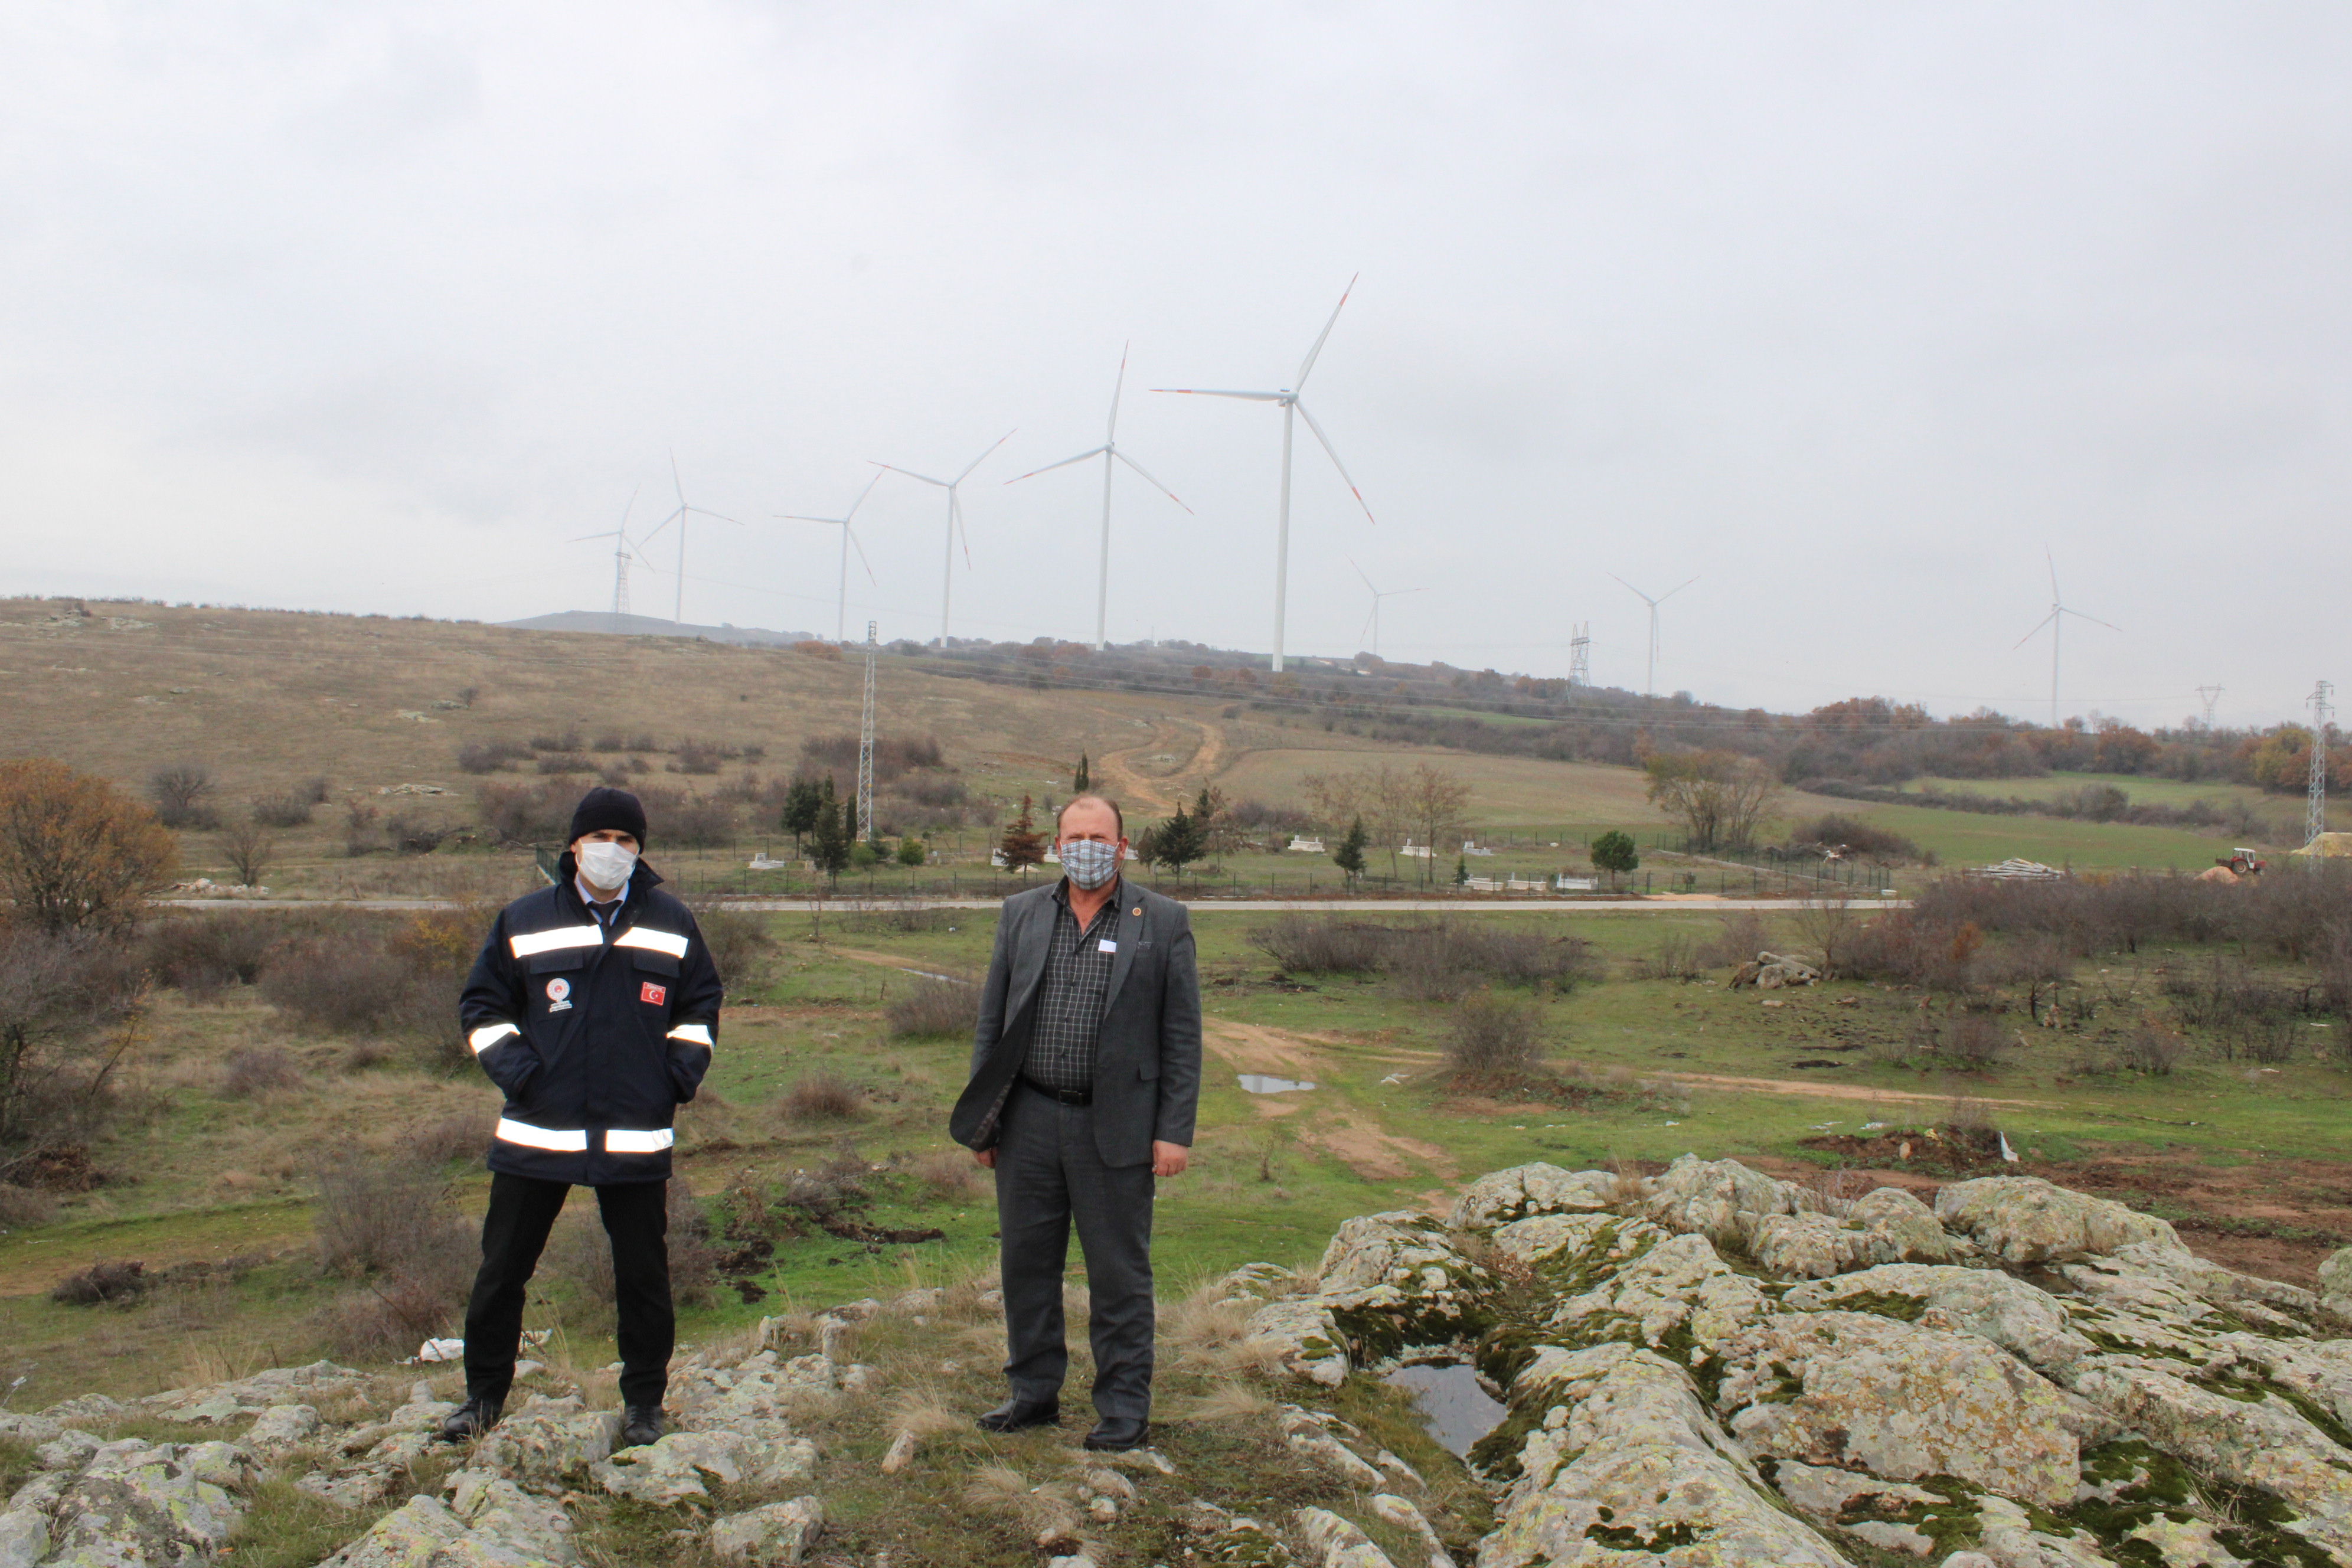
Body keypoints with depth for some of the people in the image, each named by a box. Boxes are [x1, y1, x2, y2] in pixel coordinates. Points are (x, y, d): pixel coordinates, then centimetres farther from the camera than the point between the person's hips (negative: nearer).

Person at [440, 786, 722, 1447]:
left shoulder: (672, 924, 8)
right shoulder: (524, 922, 5)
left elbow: (700, 1004, 18)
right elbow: (482, 1003, 12)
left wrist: (684, 1067, 3)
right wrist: (509, 1062, -3)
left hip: (636, 1138, 0)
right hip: (535, 1135, 0)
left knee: (643, 1274, 6)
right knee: (502, 1268, 8)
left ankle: (643, 1403, 22)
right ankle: (484, 1395, 26)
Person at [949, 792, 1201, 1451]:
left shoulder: (1163, 922, -1)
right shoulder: (1021, 914, 9)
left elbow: (1182, 1034, -1)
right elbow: (992, 1021, 12)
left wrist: (1174, 1131, -7)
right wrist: (981, 1119, 8)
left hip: (1114, 1127, -3)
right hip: (1029, 1120, 4)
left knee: (1119, 1271, 5)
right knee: (1027, 1261, 12)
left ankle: (1125, 1410, 18)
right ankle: (1034, 1392, 29)